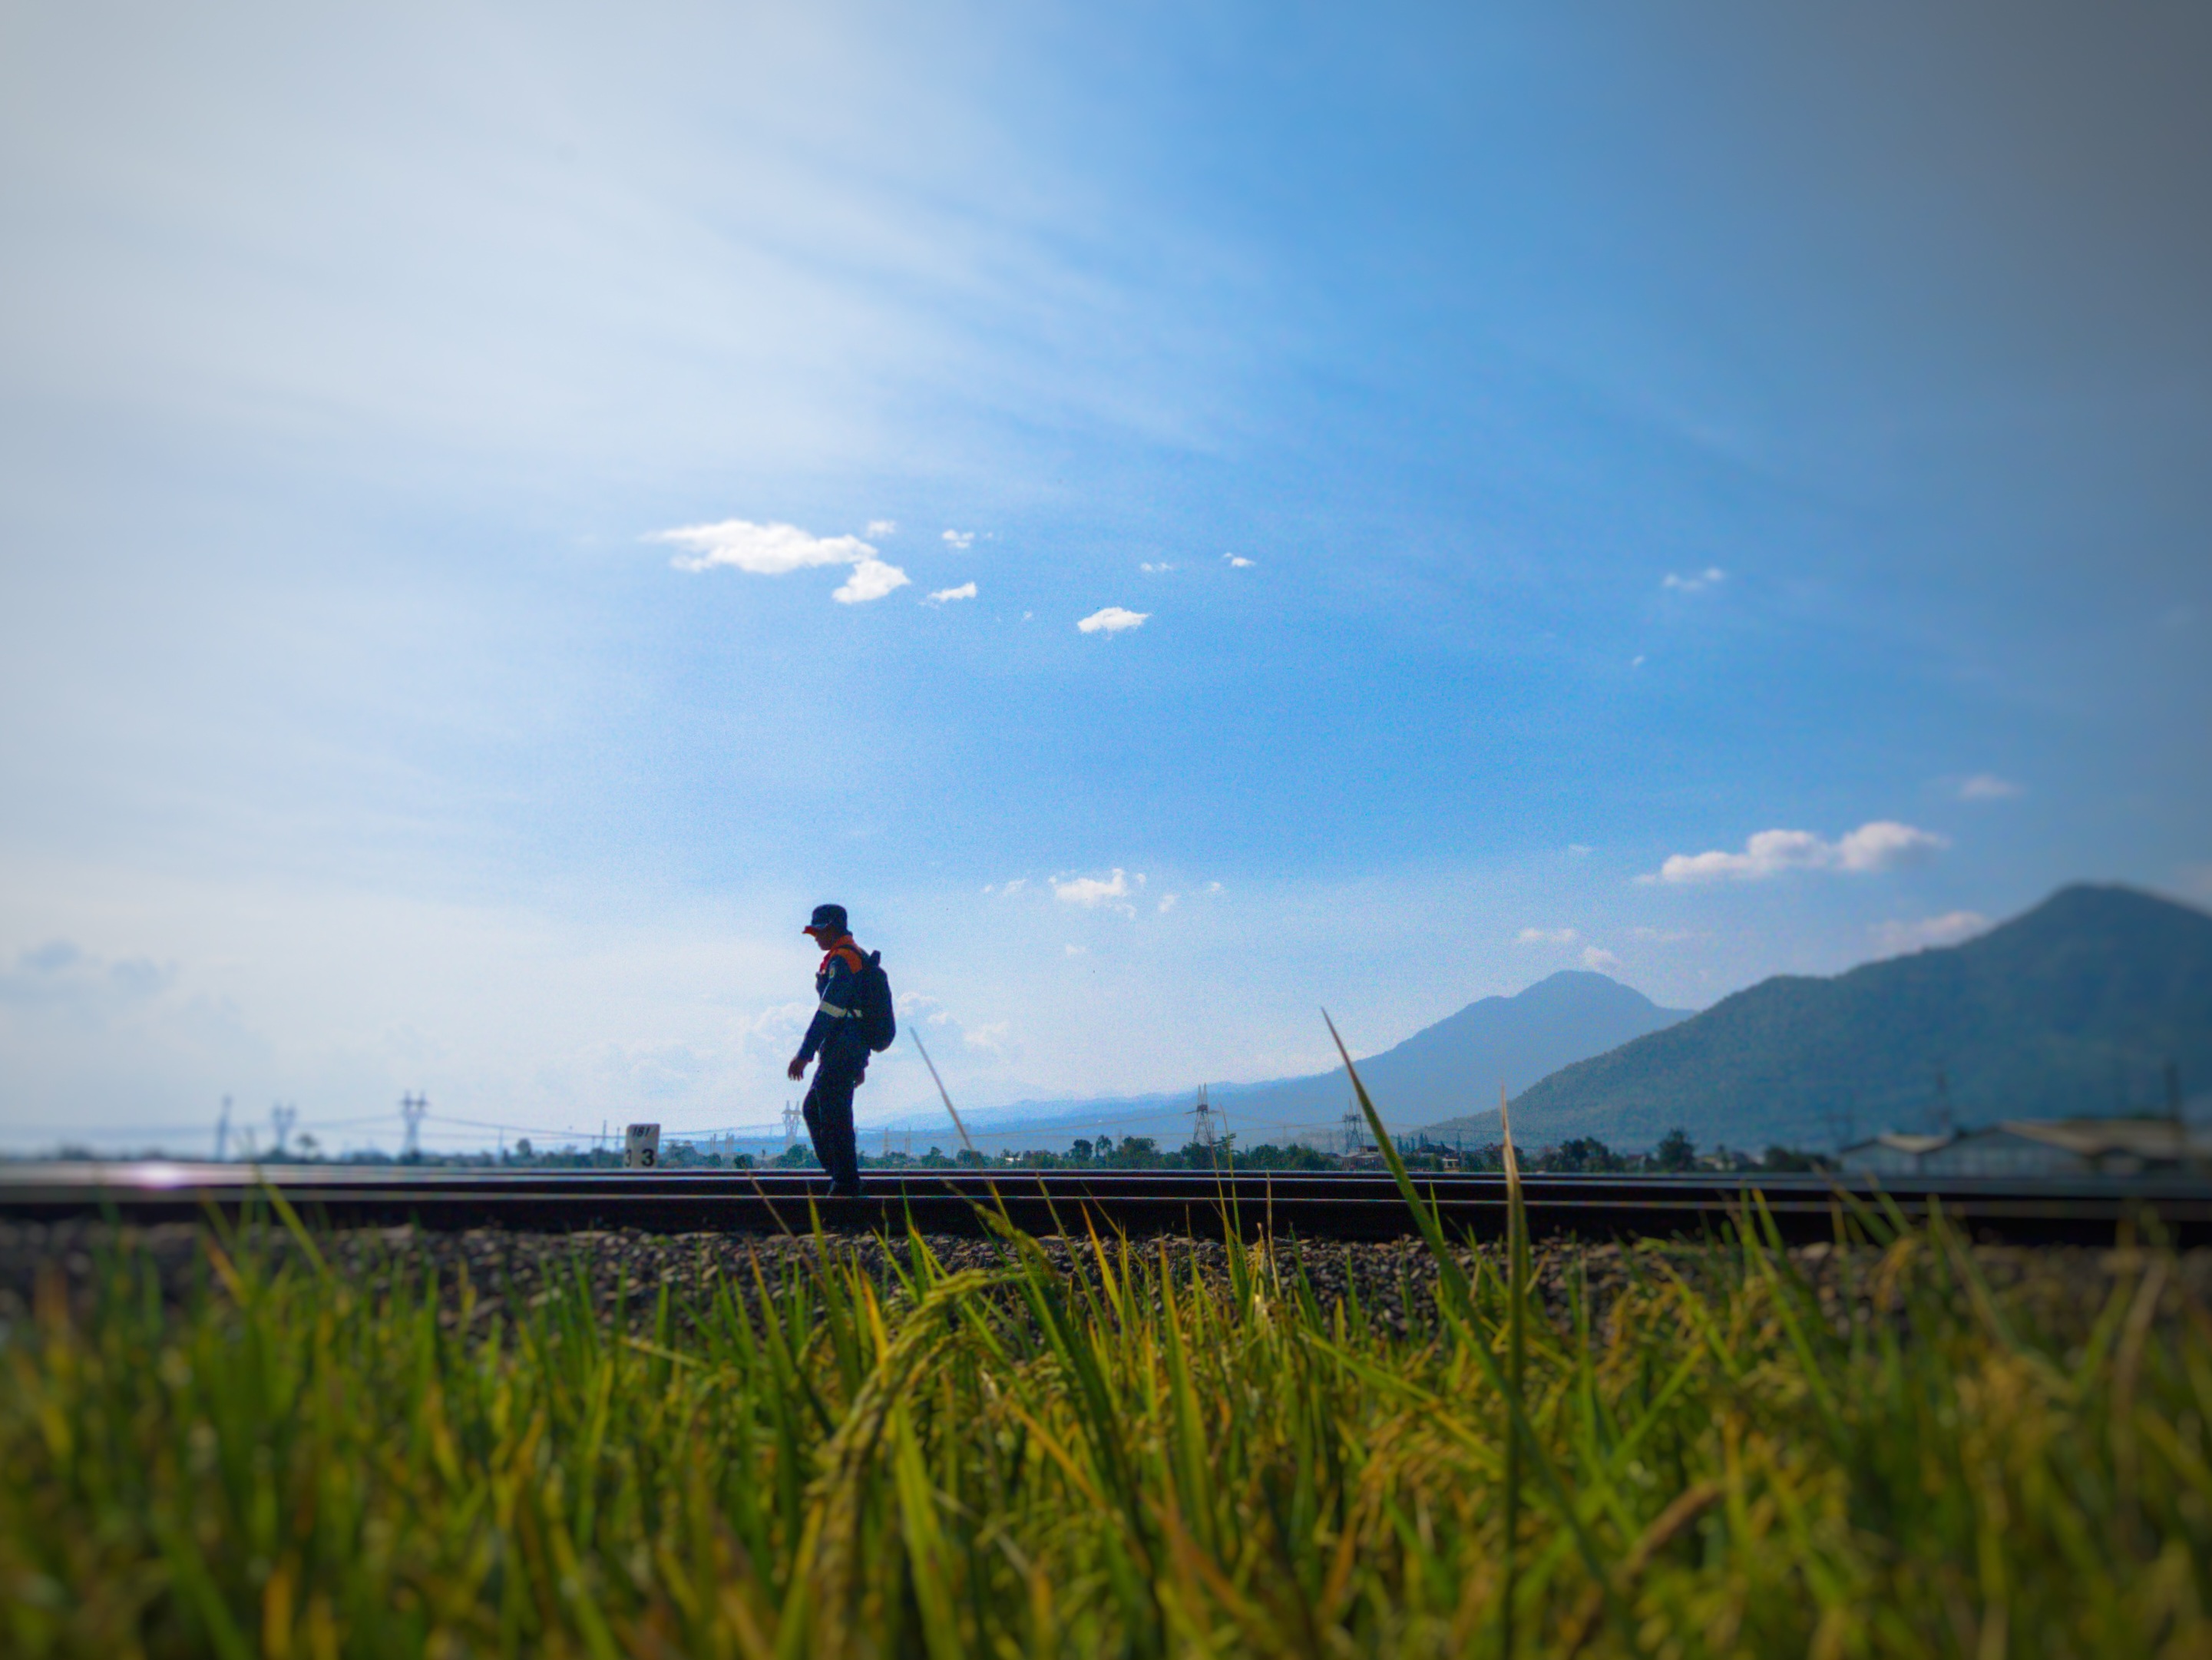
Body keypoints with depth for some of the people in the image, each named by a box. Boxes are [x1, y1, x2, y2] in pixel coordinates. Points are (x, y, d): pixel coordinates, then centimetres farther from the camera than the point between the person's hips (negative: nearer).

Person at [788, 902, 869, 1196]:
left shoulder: (841, 959, -12)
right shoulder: (857, 957, 20)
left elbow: (829, 1011, -20)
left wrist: (805, 1053, -20)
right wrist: (860, 1061, 25)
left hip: (840, 1050, -10)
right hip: (855, 1050, 10)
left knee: (834, 1116, -5)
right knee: (813, 1109, 16)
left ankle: (846, 1183, -1)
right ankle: (839, 1172, 16)